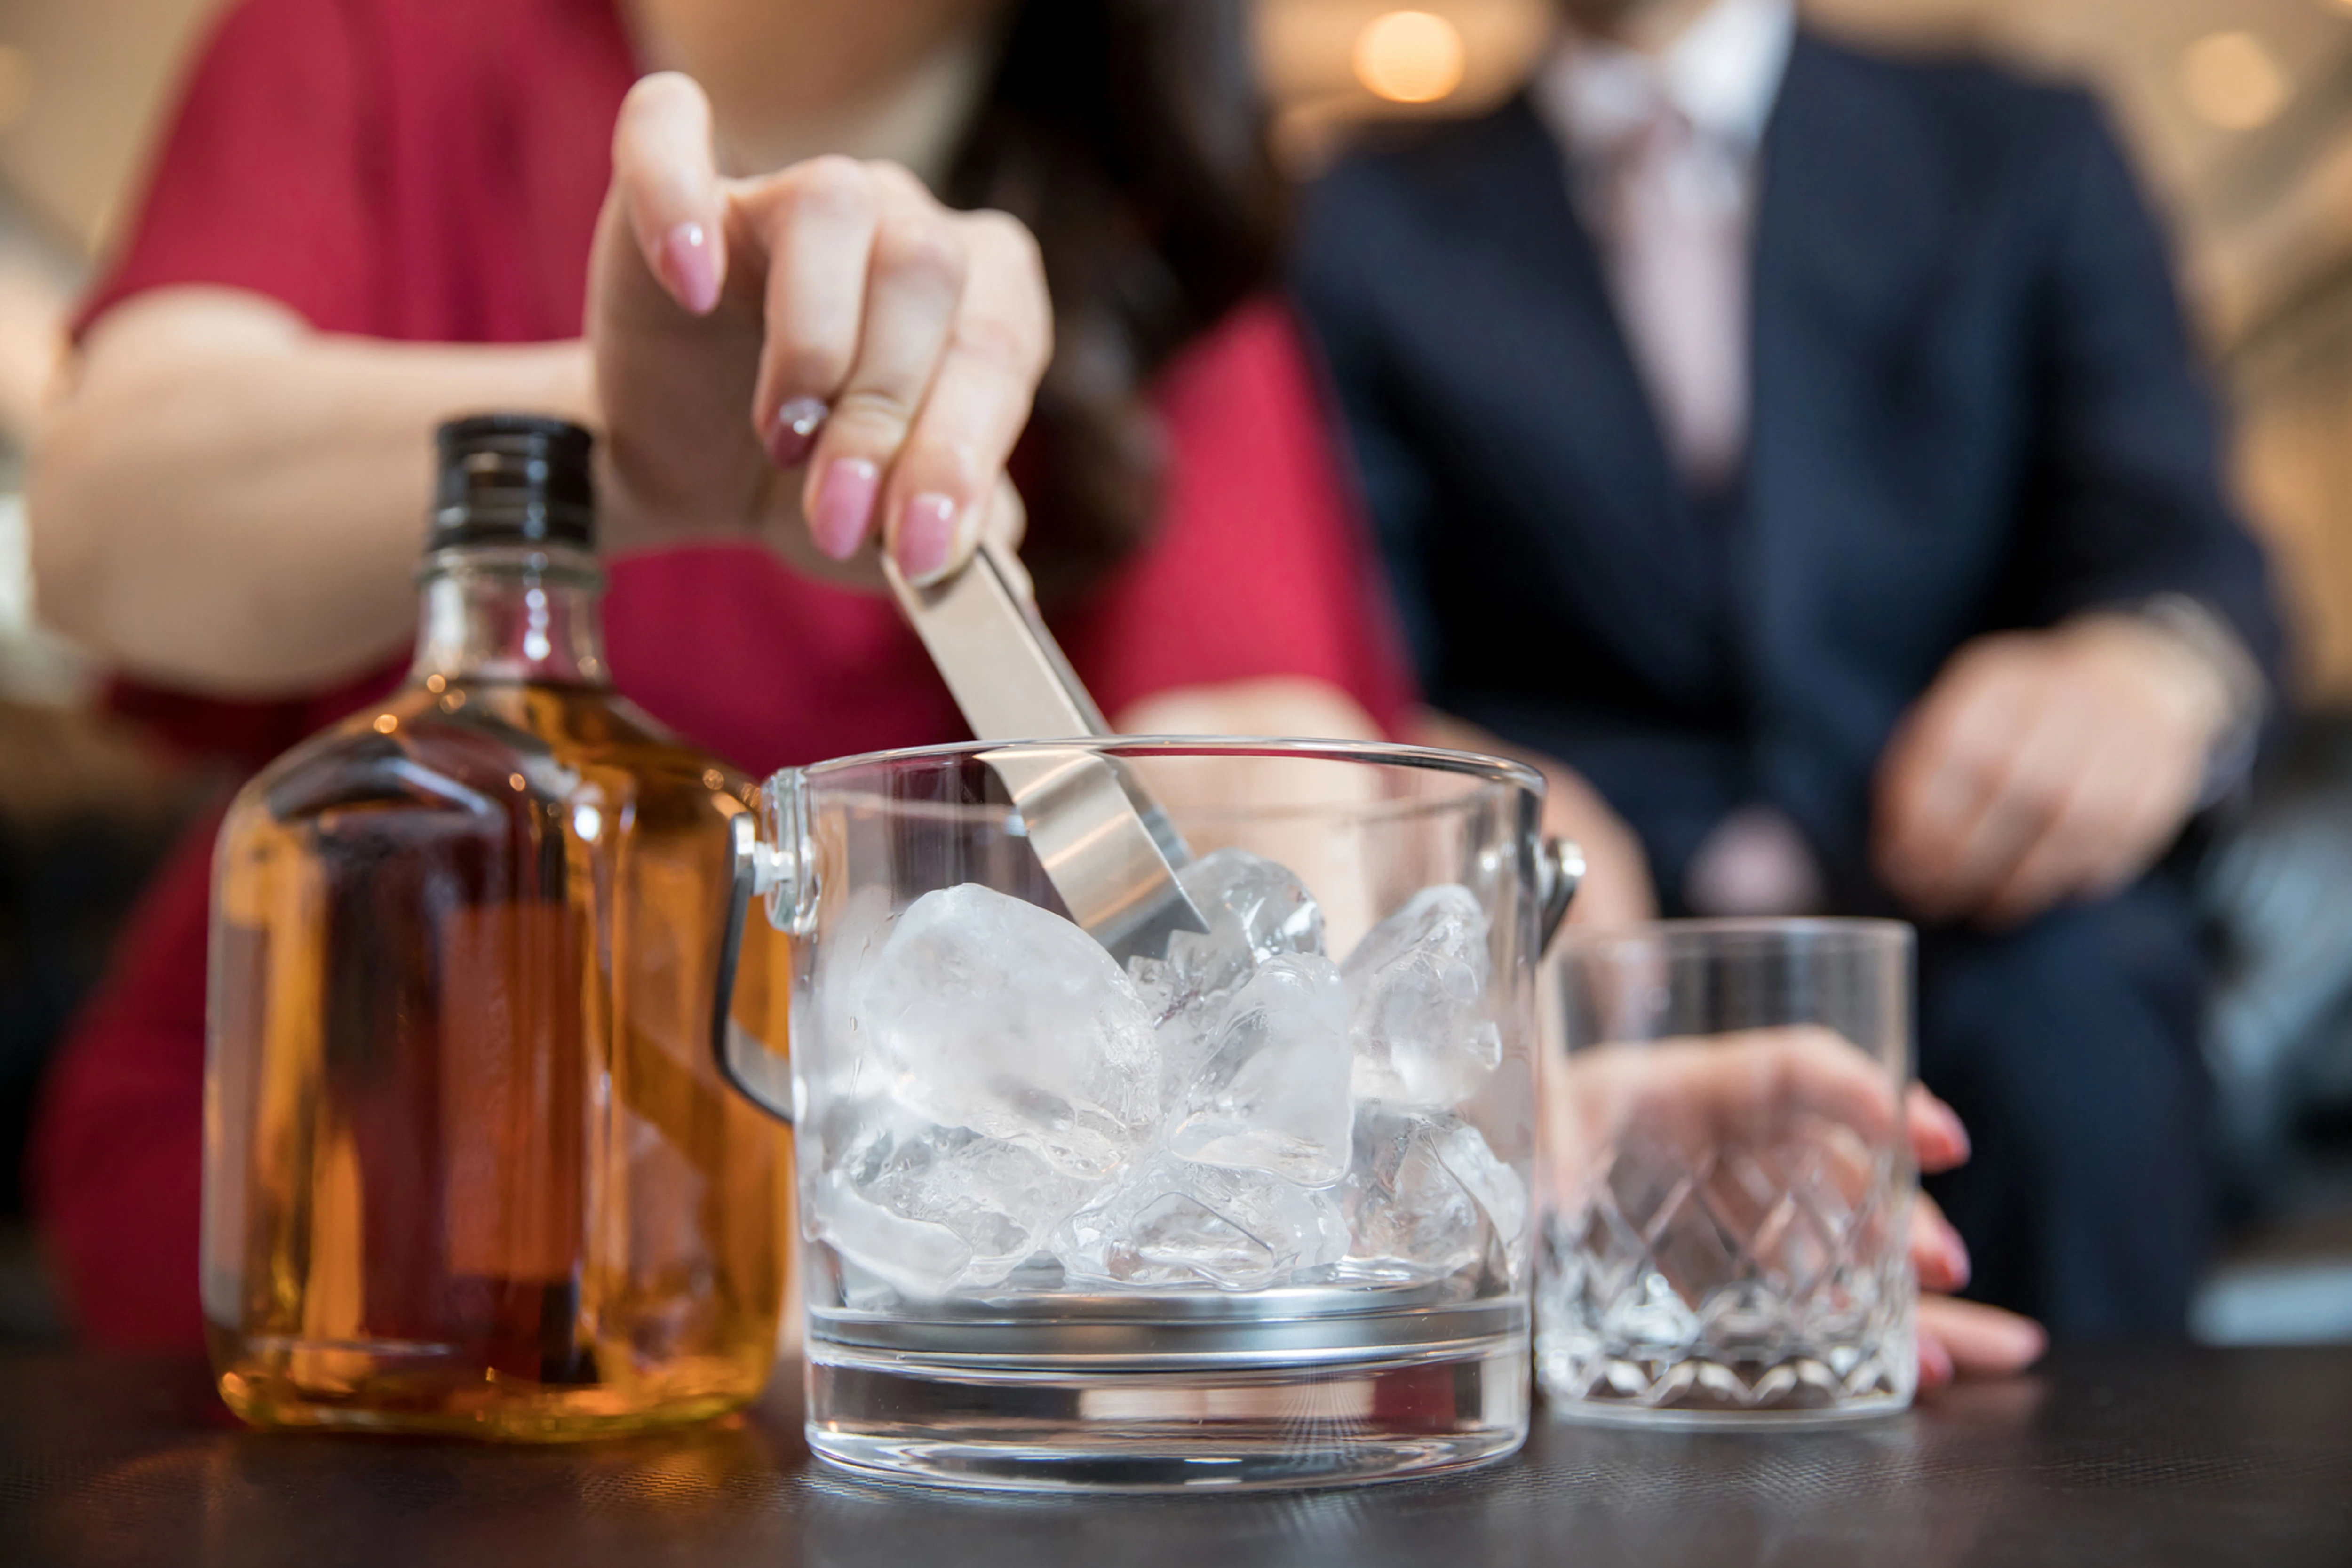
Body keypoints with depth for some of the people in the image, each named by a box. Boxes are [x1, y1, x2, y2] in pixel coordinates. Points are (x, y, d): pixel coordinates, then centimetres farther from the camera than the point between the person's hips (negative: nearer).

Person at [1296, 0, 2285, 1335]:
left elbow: (2175, 536, -1)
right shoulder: (1370, 234, 14)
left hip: (1956, 906, 0)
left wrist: (2156, 665, -26)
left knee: (2059, 996, -31)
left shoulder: (2021, 156, 15)